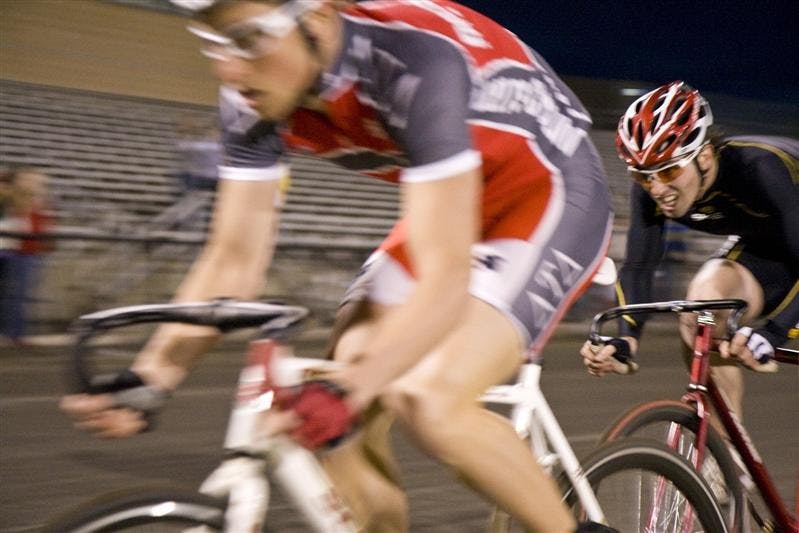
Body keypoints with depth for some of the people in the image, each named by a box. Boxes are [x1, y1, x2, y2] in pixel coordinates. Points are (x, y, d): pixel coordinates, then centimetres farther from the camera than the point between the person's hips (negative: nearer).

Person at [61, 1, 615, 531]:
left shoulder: (413, 62, -34)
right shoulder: (254, 99, -14)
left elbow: (445, 277, -38)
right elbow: (233, 259, -10)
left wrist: (347, 390, -50)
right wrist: (150, 373, -24)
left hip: (554, 194, -7)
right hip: (457, 206, 7)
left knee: (430, 403, -26)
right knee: (338, 424, -8)